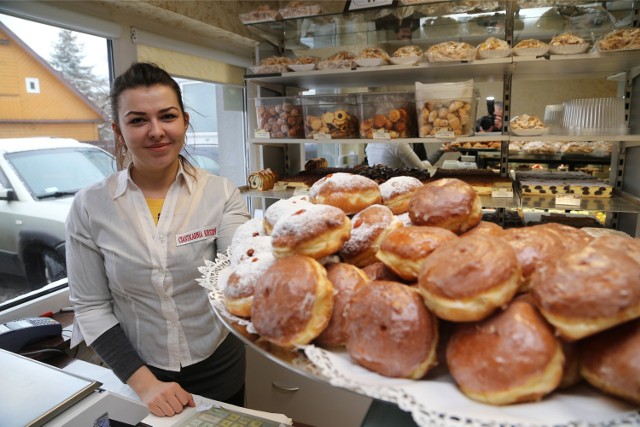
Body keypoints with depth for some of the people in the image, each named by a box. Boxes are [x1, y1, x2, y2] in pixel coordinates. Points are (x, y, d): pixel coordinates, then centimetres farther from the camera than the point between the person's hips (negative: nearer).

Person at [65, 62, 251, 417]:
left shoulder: (220, 193, -13)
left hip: (219, 368, 0)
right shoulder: (90, 207, -10)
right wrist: (143, 381, -12)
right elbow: (90, 307, -5)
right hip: (137, 376, 0)